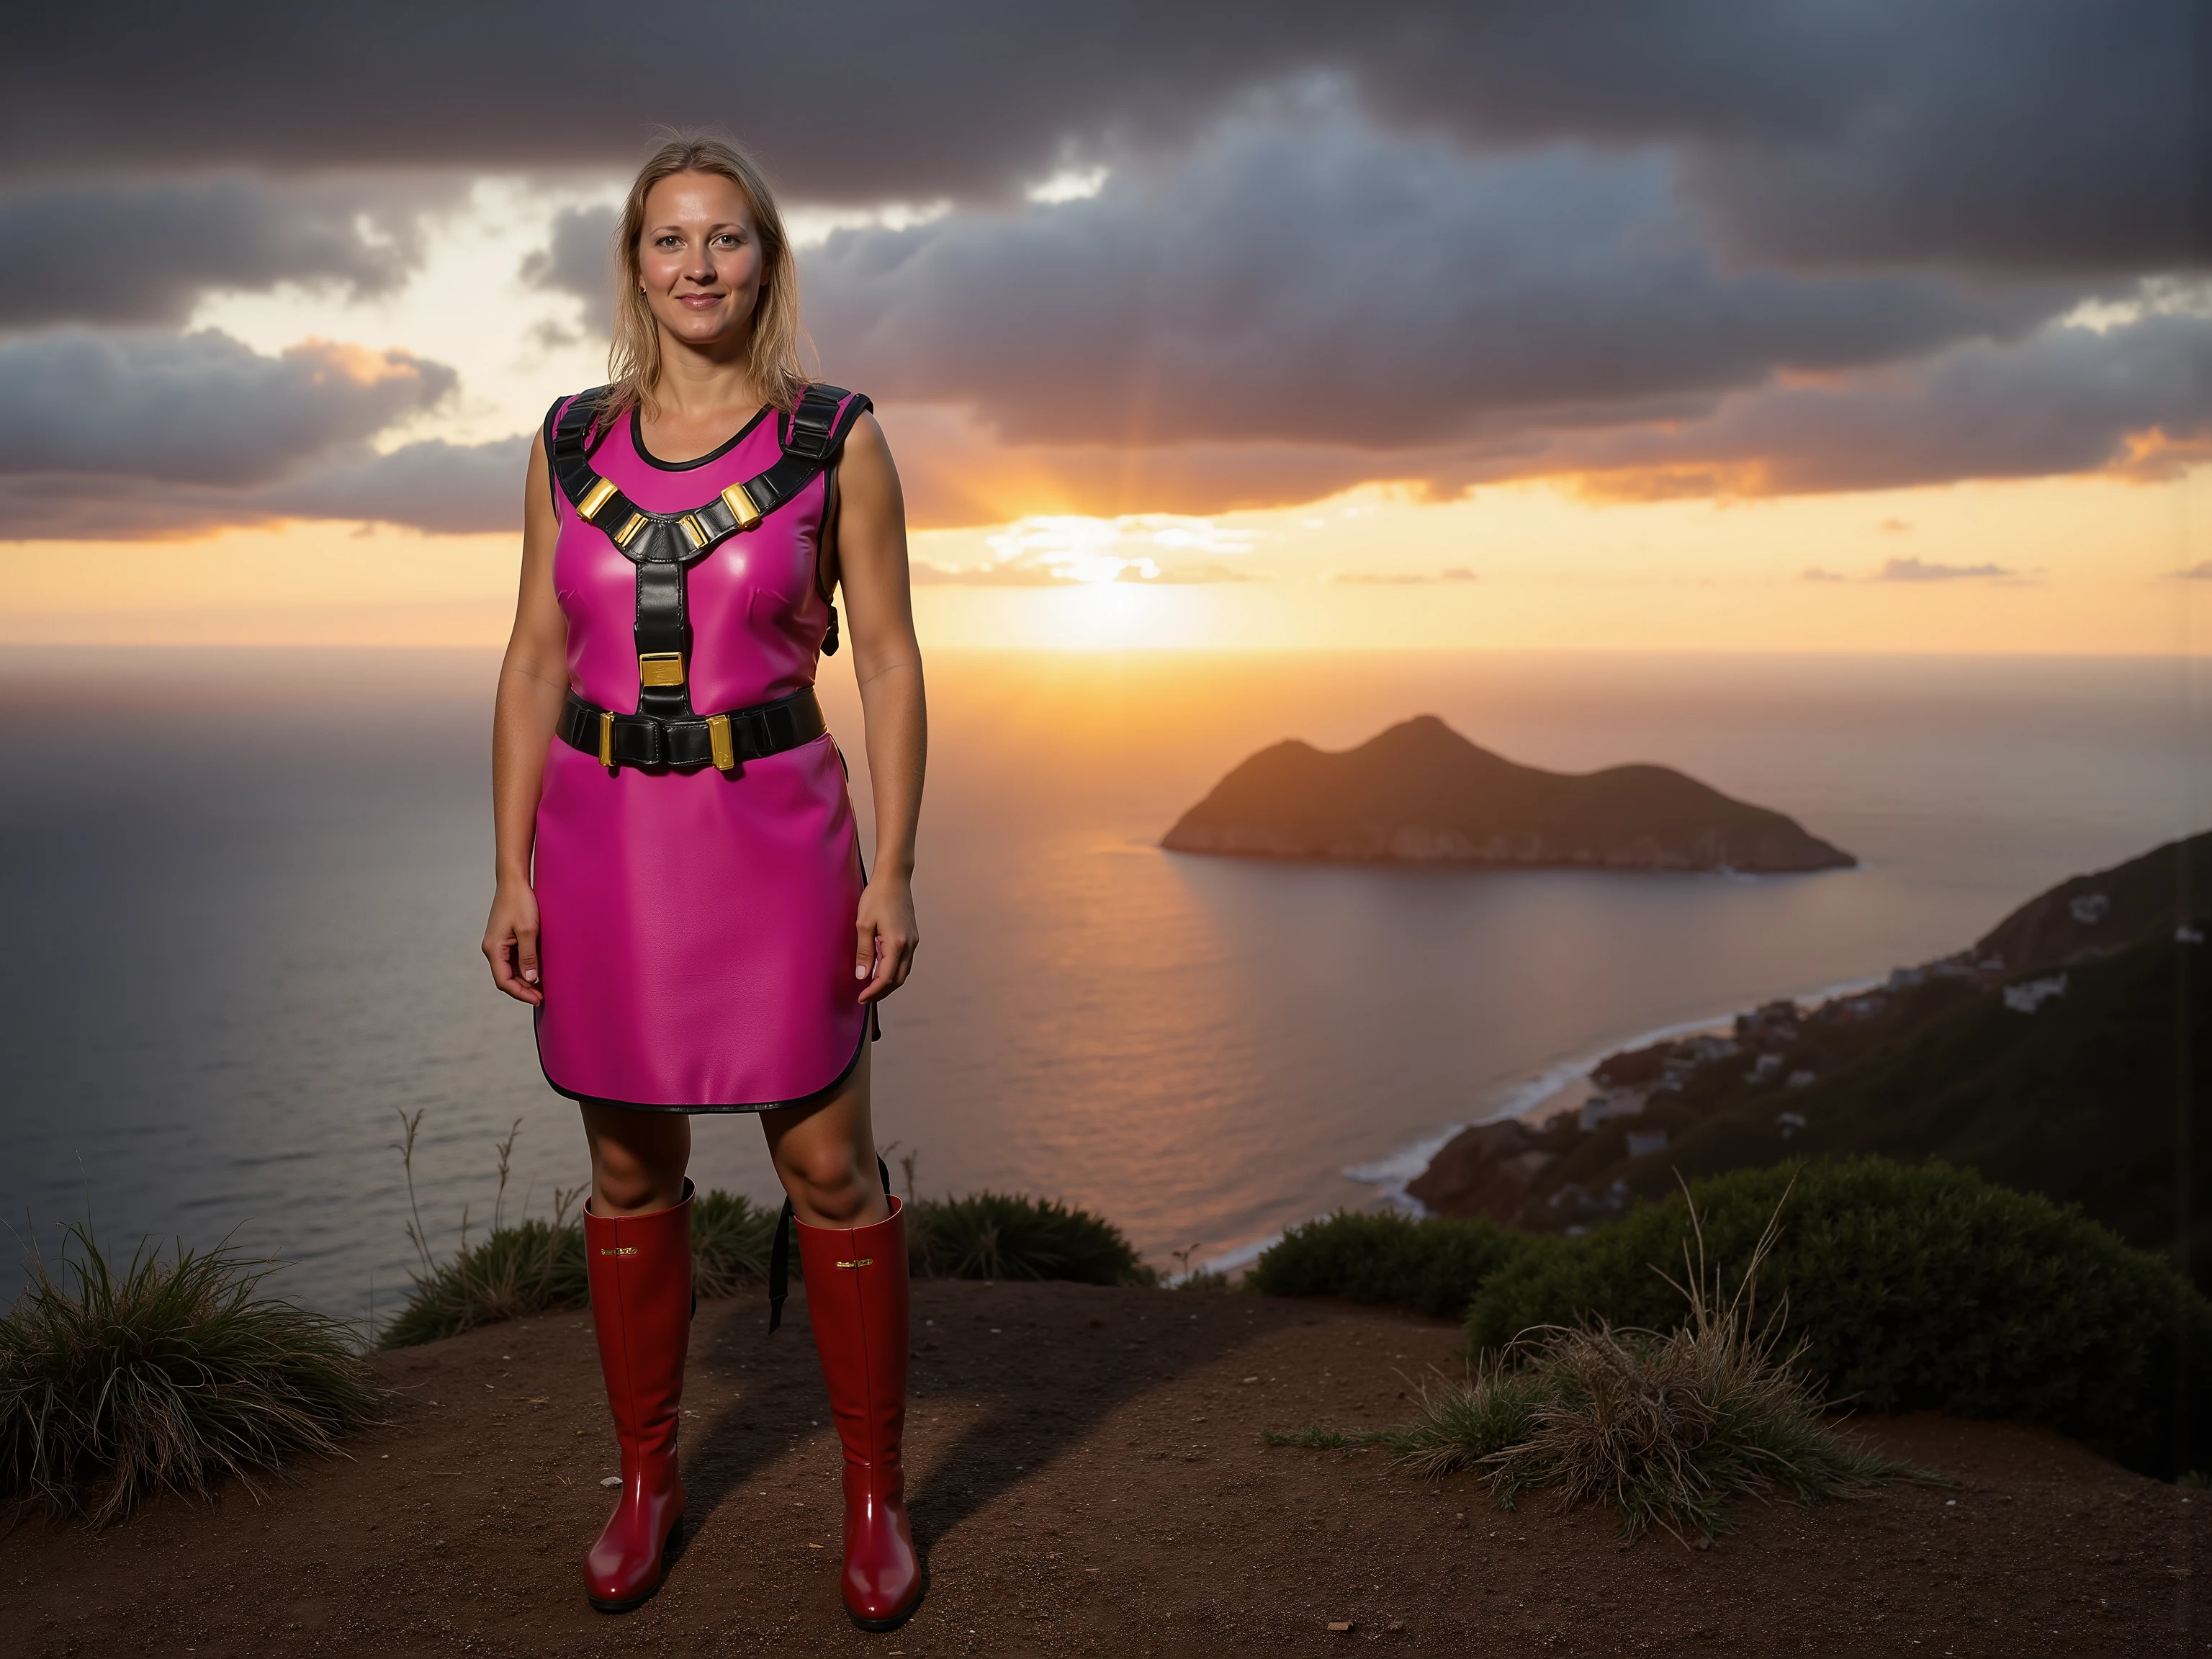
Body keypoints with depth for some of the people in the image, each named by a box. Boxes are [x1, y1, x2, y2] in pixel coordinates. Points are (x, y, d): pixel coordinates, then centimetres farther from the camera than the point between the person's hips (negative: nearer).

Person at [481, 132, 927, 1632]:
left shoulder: (836, 442, -2)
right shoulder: (573, 444, 5)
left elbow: (890, 661, -2)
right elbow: (536, 664, 6)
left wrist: (894, 874, -9)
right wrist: (513, 873, 1)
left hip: (772, 832, -2)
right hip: (602, 832, 3)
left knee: (828, 1169, 1)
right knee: (632, 1171, 11)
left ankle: (877, 1496, 19)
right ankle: (647, 1482, 29)